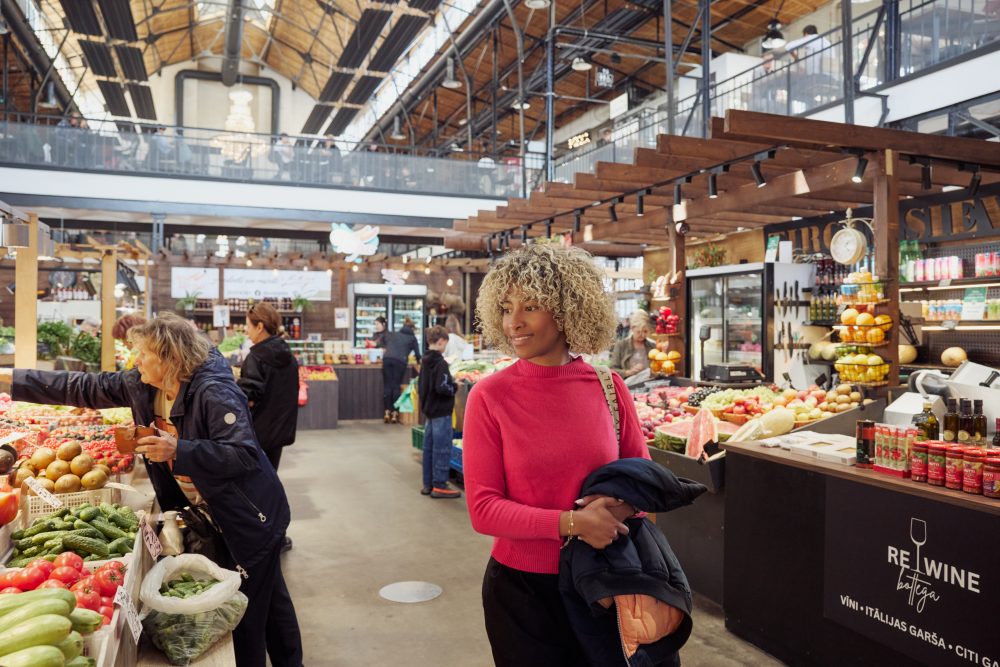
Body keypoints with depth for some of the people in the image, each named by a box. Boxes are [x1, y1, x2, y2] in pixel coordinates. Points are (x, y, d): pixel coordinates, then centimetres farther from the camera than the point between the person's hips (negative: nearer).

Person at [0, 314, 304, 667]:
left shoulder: (214, 393, -26)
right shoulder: (141, 385, 0)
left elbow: (244, 454, -30)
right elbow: (87, 388, 6)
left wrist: (178, 450, -32)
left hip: (252, 518, -8)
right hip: (213, 515, 8)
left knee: (249, 608, 1)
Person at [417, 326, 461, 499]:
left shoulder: (425, 362, 9)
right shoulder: (440, 363, -18)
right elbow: (442, 388, -27)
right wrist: (454, 387, -7)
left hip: (428, 411, 9)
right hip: (441, 413, -9)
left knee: (429, 447, 13)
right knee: (442, 449, -1)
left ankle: (428, 484, 20)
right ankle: (439, 486, 4)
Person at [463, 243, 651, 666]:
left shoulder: (609, 388, -5)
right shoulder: (489, 397, -12)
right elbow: (483, 509, -13)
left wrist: (619, 504, -17)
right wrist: (571, 523, -24)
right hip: (521, 587, -2)